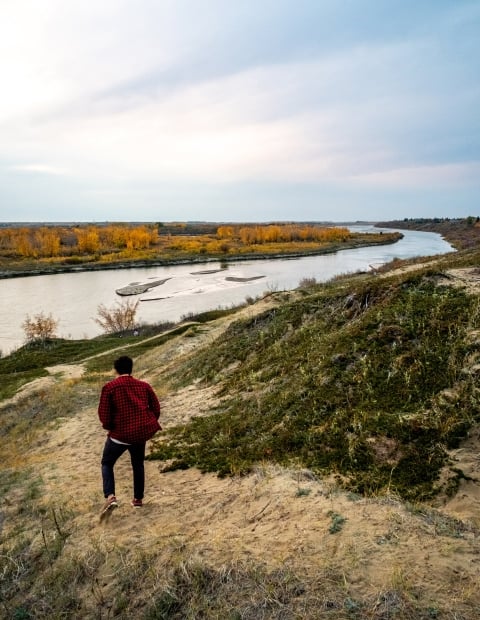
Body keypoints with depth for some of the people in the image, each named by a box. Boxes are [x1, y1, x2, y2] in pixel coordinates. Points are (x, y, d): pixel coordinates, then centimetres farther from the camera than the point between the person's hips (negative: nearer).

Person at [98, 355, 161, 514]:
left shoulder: (109, 387, -7)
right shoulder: (144, 386, 3)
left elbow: (103, 414, -11)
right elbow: (156, 408, 3)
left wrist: (109, 427, 8)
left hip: (120, 434, -3)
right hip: (141, 432, 4)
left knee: (107, 463, 18)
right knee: (138, 464, 25)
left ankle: (110, 496, -2)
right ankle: (138, 498, 30)